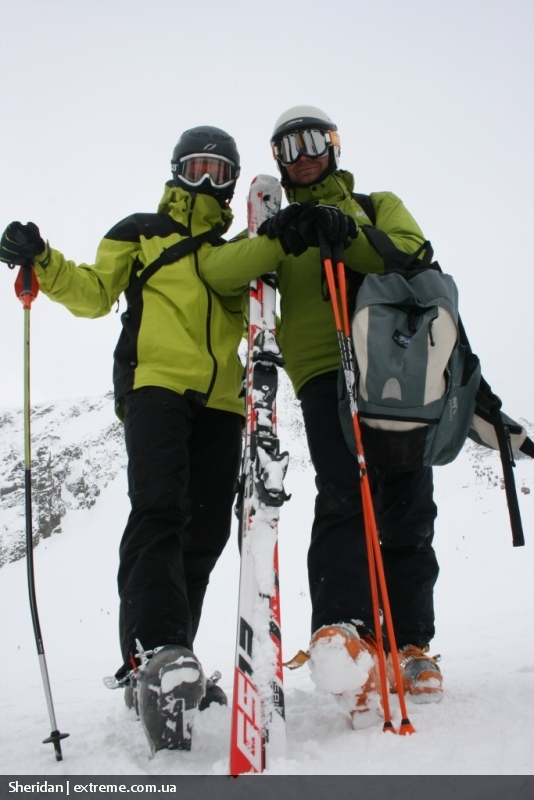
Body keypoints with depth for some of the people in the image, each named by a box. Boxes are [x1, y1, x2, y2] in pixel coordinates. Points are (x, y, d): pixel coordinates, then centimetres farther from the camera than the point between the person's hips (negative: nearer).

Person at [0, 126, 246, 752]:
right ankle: (155, 649, -31)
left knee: (204, 533, 0)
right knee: (159, 512, -25)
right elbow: (93, 294, 7)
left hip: (220, 400, 5)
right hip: (155, 384, -4)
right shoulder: (140, 232, 17)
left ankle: (163, 664, 8)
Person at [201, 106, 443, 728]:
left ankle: (410, 643, 4)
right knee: (345, 494, -22)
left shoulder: (377, 205, 24)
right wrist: (277, 240, -15)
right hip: (324, 368, -1)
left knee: (408, 505, -2)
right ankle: (342, 633, -31)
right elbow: (219, 273, 3)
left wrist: (346, 234, -16)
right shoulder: (279, 224, 24)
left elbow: (412, 255, 0)